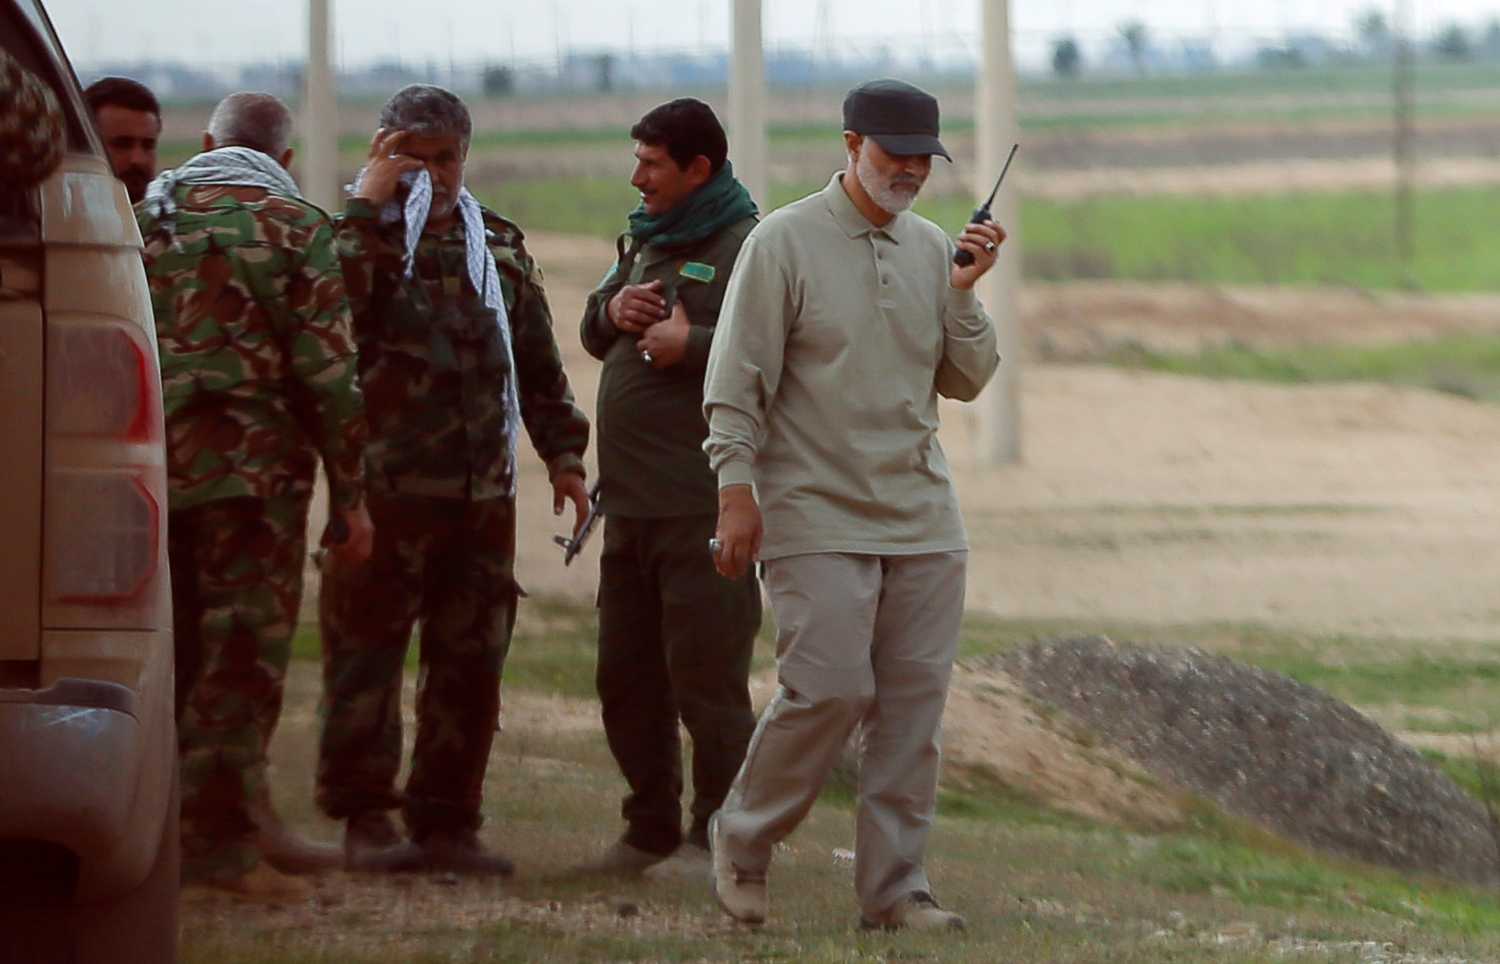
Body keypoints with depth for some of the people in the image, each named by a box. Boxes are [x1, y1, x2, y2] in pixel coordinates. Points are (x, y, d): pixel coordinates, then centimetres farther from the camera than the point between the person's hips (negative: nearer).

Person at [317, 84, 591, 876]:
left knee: (471, 661, 5)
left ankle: (446, 820, 11)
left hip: (482, 492, 5)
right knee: (367, 655, -4)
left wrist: (563, 455, 16)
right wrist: (367, 204, -17)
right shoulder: (362, 237, 2)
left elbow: (538, 364, 22)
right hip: (384, 488, -5)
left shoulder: (499, 247, 16)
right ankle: (365, 818, 2)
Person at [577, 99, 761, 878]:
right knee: (628, 678, 14)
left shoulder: (749, 249, -10)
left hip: (704, 510, -9)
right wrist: (612, 311, 4)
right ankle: (651, 829, 24)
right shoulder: (644, 241, 18)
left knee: (707, 679, -5)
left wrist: (693, 344, -20)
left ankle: (718, 838, 2)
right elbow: (592, 336, 26)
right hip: (630, 504, 9)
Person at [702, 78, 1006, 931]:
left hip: (922, 514, 5)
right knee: (831, 689, -14)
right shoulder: (785, 243, -5)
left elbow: (965, 381, 12)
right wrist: (737, 491, -13)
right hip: (818, 514, -5)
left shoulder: (932, 248, 11)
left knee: (915, 701, 1)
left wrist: (964, 292, -3)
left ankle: (896, 886, 7)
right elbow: (737, 382, -6)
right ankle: (744, 838, 9)